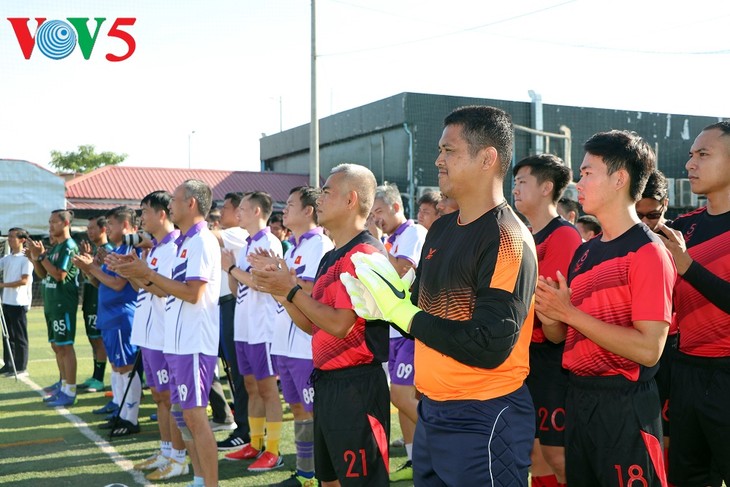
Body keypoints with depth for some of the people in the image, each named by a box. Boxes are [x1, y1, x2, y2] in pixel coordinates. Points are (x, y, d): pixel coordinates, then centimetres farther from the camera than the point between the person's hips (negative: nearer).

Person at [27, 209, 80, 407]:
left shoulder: (69, 246, -13)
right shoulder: (54, 247, 15)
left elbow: (59, 274, -20)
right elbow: (43, 274, 16)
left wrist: (41, 255, -17)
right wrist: (35, 257, 0)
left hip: (63, 303, -10)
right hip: (51, 303, 10)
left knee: (65, 346, -8)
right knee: (56, 345, 15)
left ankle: (70, 392, -5)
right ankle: (63, 384, 25)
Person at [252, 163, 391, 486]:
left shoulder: (364, 253, -16)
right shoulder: (331, 258, 15)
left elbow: (339, 325, -22)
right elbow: (314, 326, 16)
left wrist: (292, 290, -14)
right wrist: (280, 293, 3)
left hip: (356, 386, -10)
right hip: (327, 383, 10)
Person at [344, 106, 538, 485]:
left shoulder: (507, 239, -17)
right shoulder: (440, 229, 9)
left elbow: (489, 347, -24)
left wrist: (401, 312, -17)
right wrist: (391, 294, -5)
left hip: (484, 421, -8)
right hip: (430, 412, 8)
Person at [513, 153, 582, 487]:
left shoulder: (564, 235, -11)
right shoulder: (526, 237, 15)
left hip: (551, 356, -8)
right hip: (524, 351, 9)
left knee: (556, 455, -3)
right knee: (534, 451, 13)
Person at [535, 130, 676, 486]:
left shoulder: (648, 252, -12)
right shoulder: (585, 252, 10)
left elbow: (649, 349, -20)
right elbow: (560, 335, 12)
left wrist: (569, 313, -19)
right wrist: (546, 312, -10)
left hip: (625, 405, -8)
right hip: (579, 399, 8)